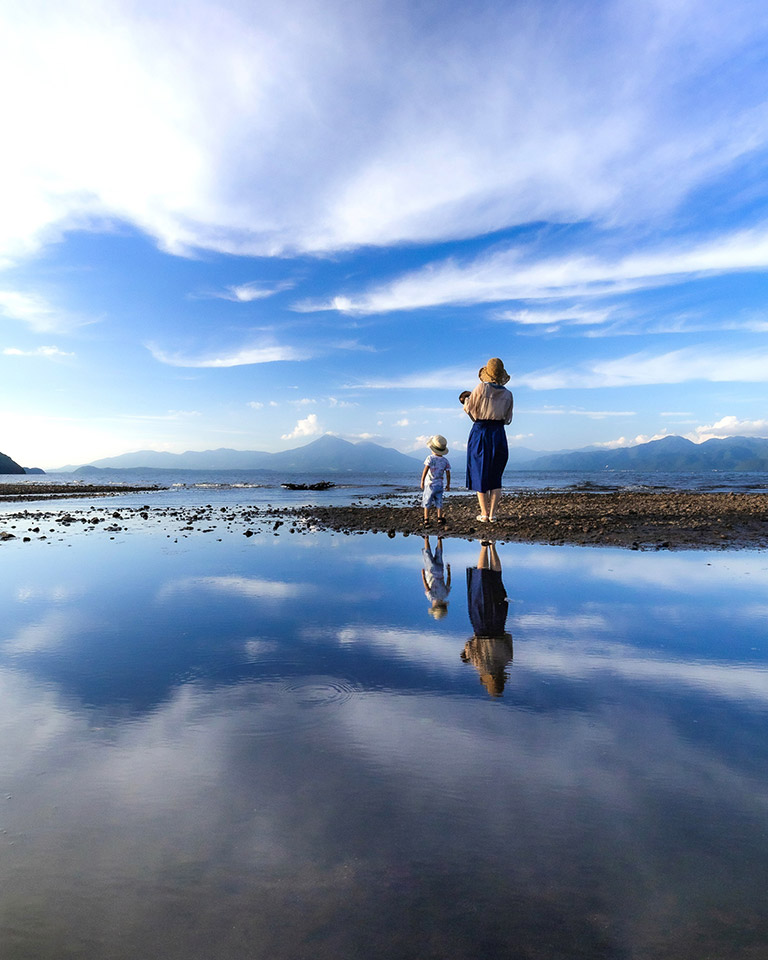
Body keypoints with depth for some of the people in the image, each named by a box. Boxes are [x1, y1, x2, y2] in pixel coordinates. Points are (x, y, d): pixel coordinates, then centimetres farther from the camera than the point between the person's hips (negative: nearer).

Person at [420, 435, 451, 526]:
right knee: (439, 502, 13)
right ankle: (439, 518, 14)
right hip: (440, 484, 3)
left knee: (427, 502, 4)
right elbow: (448, 474, 2)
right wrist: (448, 484, 12)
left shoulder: (430, 458, -10)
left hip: (430, 484, -3)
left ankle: (426, 519, 2)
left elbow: (425, 469, -18)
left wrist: (422, 481, -16)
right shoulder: (445, 461, 1)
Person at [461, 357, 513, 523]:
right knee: (496, 477, 12)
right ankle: (492, 514, 10)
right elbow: (508, 419, 8)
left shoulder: (481, 388, -8)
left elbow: (470, 408, 0)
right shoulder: (508, 394, 4)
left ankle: (484, 514, 6)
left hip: (481, 433, -3)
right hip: (499, 435, 3)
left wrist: (466, 399, 20)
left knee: (480, 474, 6)